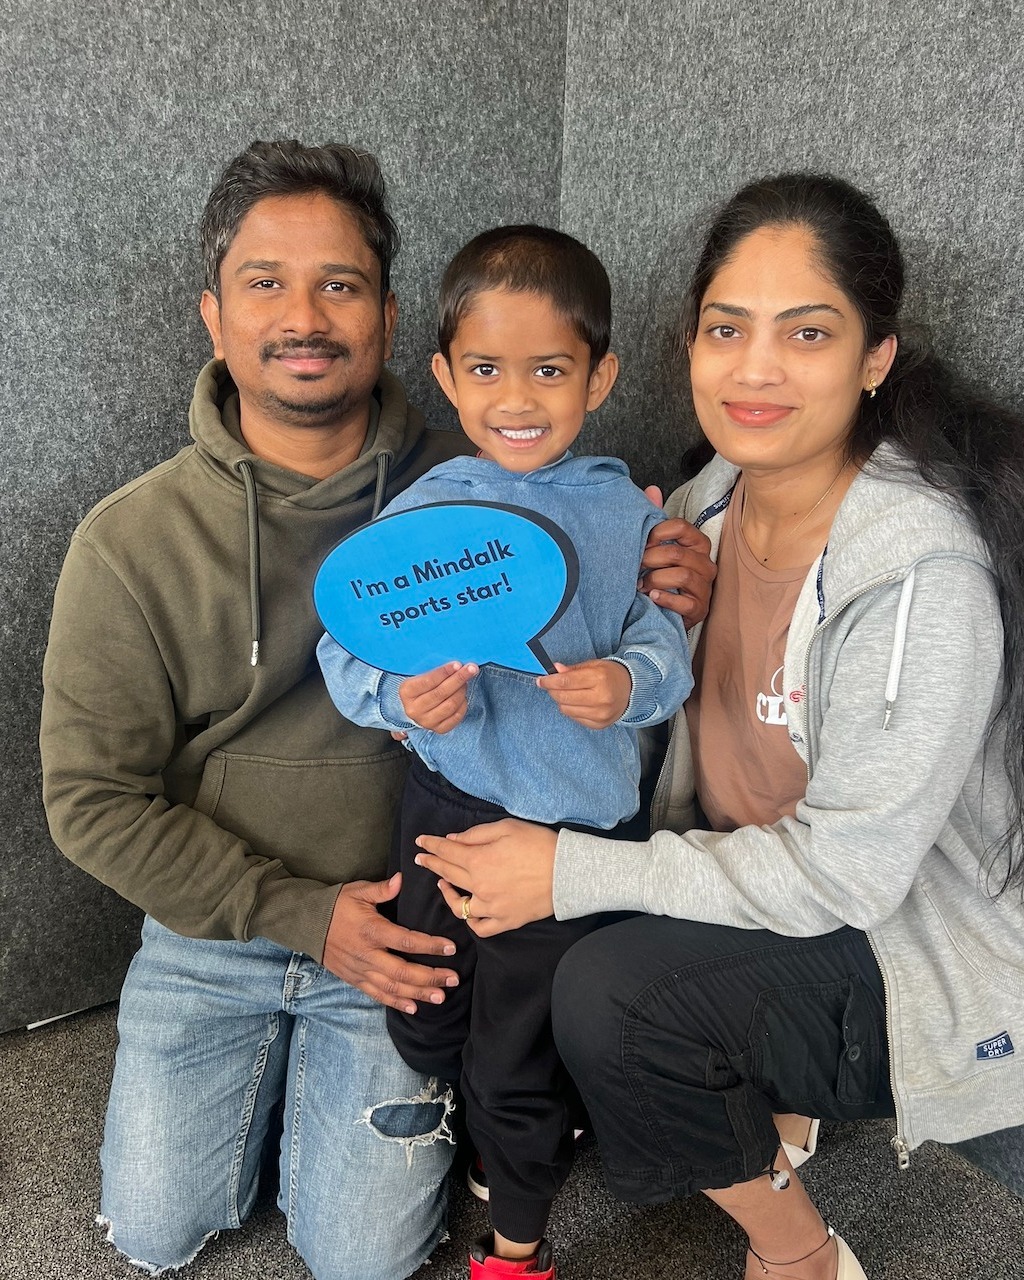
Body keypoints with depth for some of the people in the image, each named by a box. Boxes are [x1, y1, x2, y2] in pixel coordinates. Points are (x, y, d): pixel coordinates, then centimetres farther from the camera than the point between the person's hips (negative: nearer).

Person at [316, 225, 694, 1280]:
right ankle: (532, 1131, 55)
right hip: (445, 805, 2)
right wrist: (400, 695, -28)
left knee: (514, 1064, 12)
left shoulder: (626, 514, -5)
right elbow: (344, 650, -9)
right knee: (421, 1024, 22)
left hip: (572, 826, -2)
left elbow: (667, 645, -4)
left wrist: (629, 682, -25)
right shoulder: (419, 515, -6)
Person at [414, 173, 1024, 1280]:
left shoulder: (923, 577, -29)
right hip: (765, 879, 7)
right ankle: (756, 1111, 17)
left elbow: (846, 872, -27)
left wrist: (572, 873, -25)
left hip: (917, 951, -7)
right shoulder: (719, 495, -5)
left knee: (609, 989, -25)